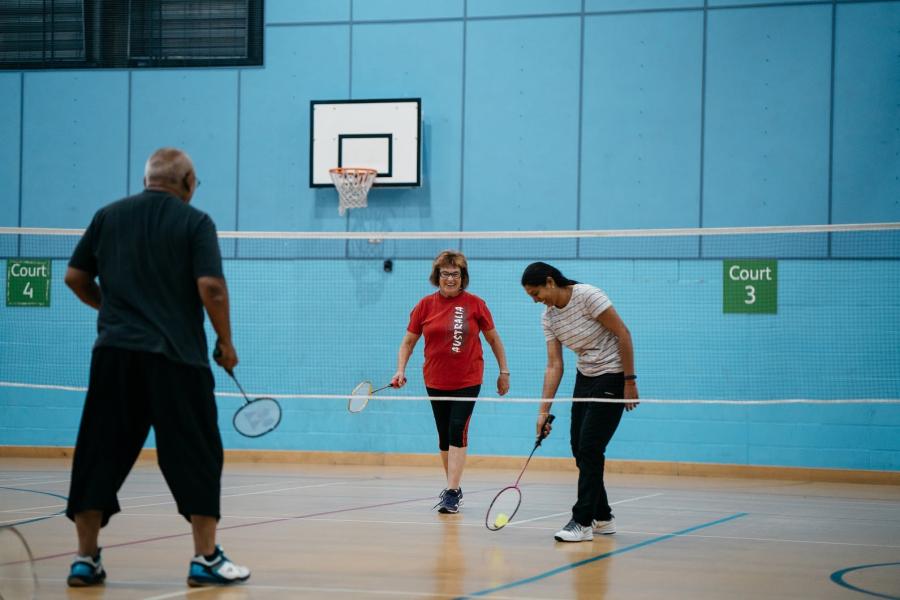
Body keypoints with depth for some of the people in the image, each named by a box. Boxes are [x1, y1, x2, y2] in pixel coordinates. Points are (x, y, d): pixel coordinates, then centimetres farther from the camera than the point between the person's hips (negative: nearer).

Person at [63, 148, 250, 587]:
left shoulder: (108, 216, 10)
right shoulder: (194, 222, -1)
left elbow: (75, 277, 12)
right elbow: (210, 287, -11)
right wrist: (225, 342, 1)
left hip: (114, 353, 3)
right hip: (177, 357, -3)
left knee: (99, 456, 7)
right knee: (195, 456, 5)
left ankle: (86, 558, 6)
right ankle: (205, 558, 3)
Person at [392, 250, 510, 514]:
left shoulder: (475, 304, -5)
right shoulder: (425, 305, 0)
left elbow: (493, 338, 6)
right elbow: (408, 342, 6)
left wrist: (504, 371, 6)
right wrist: (400, 371, -7)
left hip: (467, 381, -3)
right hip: (435, 381, 3)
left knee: (457, 432, -15)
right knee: (444, 436, 10)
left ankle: (452, 493, -16)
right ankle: (453, 488, 24)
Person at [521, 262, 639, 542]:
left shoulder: (587, 296, -20)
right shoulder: (548, 317, 2)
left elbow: (623, 333, -18)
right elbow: (554, 365, 2)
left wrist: (629, 381, -18)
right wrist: (544, 410, -4)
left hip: (612, 378, -8)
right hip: (585, 378, 8)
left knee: (590, 448, -12)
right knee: (579, 449, 7)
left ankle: (583, 522, -8)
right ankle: (602, 518, 19)